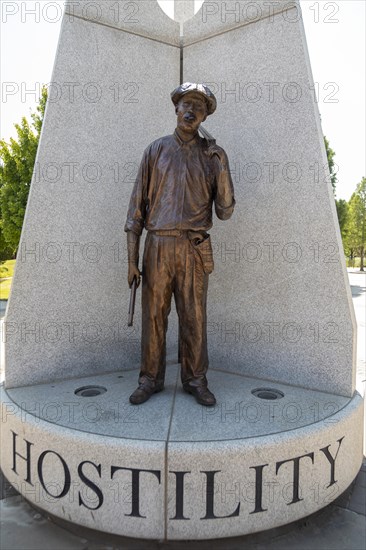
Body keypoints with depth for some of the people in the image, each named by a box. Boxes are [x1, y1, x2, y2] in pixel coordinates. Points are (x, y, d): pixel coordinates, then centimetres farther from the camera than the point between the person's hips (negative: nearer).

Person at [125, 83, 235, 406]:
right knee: (154, 317, 4)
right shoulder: (156, 150, 8)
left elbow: (224, 211, 5)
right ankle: (151, 380, 18)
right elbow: (138, 204, 5)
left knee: (194, 318, 4)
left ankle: (195, 380, 19)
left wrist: (221, 168, -7)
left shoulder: (213, 155, 9)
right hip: (158, 247, 0)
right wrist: (132, 257, -1)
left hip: (195, 249, 0)